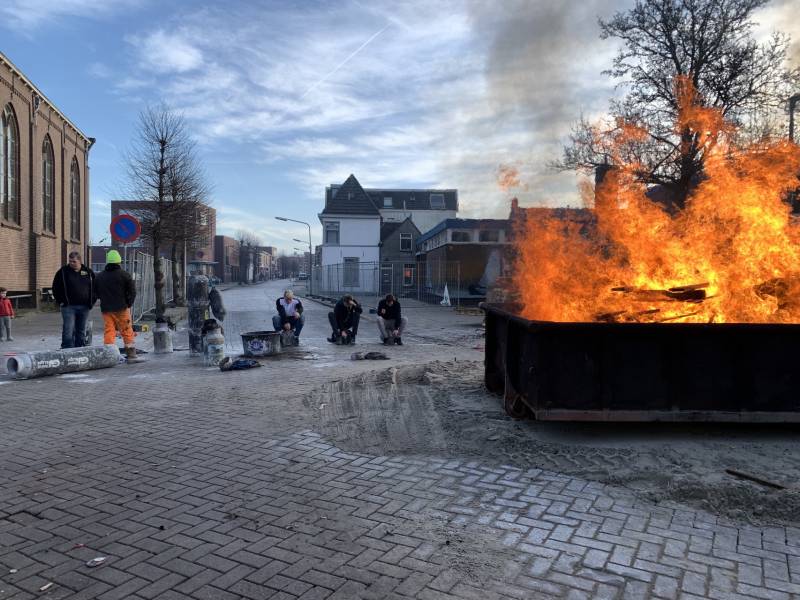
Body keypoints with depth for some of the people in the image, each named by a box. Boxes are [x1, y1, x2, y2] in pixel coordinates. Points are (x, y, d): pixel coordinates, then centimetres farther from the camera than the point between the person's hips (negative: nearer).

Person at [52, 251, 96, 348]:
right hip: (68, 307, -3)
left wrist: (92, 301, 6)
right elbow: (56, 288, 4)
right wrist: (61, 301, -3)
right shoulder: (63, 271, 0)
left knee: (81, 332, 11)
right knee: (68, 331, -9)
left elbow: (95, 287, 15)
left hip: (84, 307, 3)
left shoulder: (88, 272, 7)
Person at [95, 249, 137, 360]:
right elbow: (132, 292, -5)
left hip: (106, 309, 3)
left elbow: (96, 293, 14)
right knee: (127, 331, 5)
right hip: (121, 308, -3)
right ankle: (130, 353, 8)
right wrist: (128, 304, 4)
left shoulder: (99, 276, 10)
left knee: (108, 331, 4)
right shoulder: (124, 275, -3)